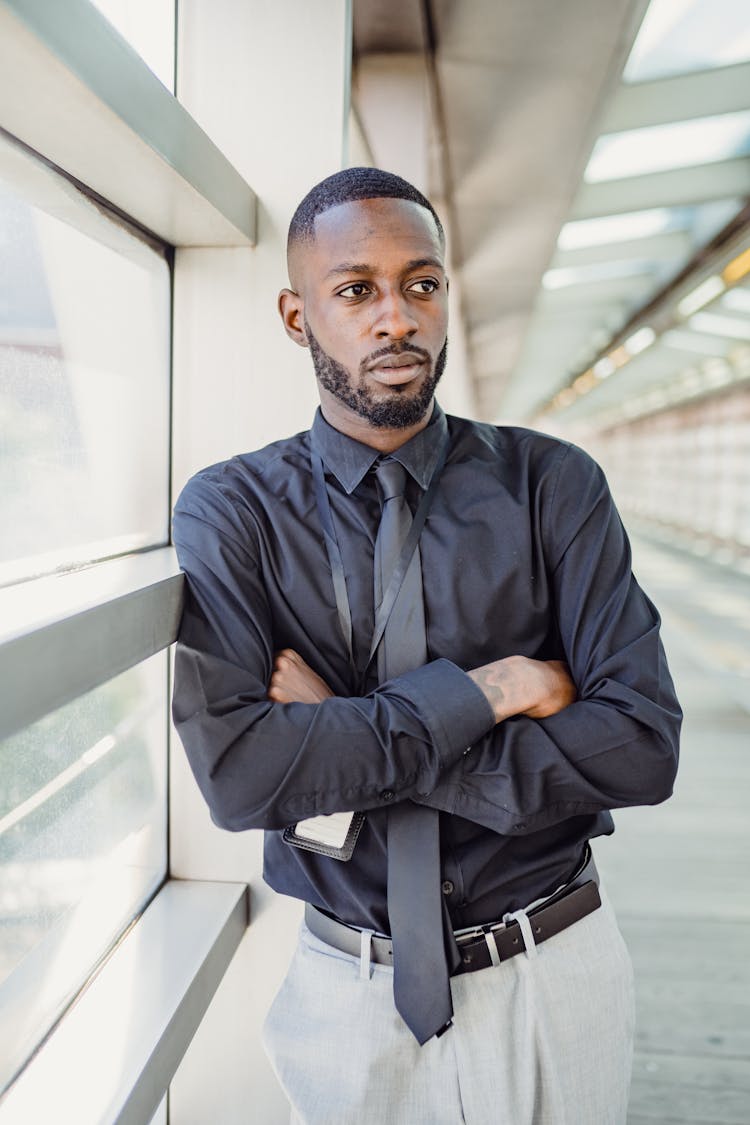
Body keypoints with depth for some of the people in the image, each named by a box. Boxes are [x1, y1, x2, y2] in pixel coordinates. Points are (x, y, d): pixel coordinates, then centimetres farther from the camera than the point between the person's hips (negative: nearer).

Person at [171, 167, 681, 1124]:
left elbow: (642, 748, -17)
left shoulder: (553, 485, -9)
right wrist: (484, 690, -22)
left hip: (555, 975, 1)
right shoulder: (231, 512, -10)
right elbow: (235, 770, -22)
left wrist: (346, 738, -20)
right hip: (352, 996, -1)